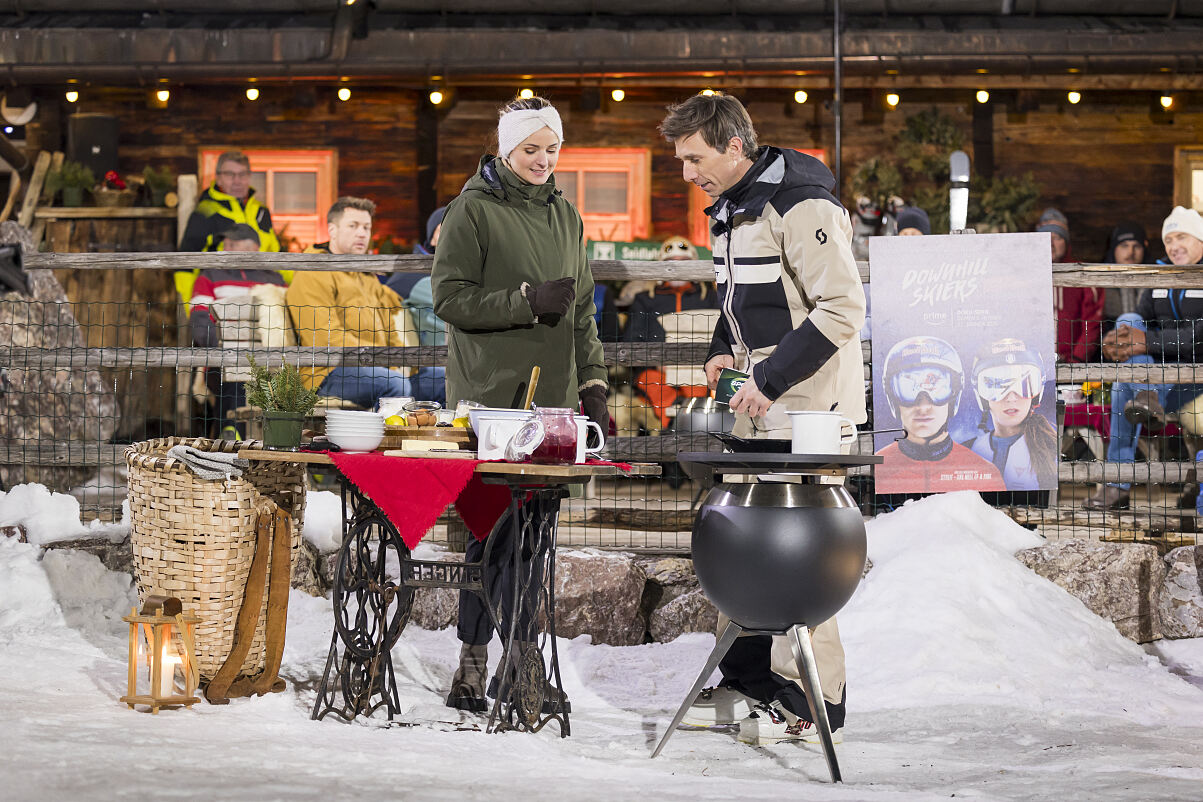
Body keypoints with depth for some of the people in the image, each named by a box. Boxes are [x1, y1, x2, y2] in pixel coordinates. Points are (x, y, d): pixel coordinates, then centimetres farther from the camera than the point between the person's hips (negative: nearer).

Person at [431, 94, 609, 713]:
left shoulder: (565, 216, 17)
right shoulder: (472, 210, -2)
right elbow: (451, 299, -9)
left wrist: (593, 387, 13)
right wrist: (528, 301, -17)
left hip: (551, 396, 5)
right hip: (490, 396, -5)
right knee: (495, 523, -8)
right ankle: (472, 660, -1)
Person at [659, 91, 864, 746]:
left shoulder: (801, 206, -17)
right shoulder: (729, 208, 13)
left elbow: (843, 307, -22)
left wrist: (771, 380, -22)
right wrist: (724, 350, 8)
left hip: (808, 398, -10)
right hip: (759, 399, 10)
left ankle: (813, 705, -4)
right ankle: (751, 683, 22)